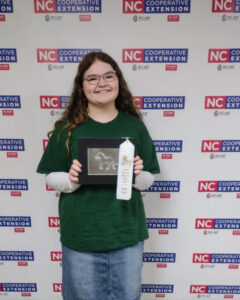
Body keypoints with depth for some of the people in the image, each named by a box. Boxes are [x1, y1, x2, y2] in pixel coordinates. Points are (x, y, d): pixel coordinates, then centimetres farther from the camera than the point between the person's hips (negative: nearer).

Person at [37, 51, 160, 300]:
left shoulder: (134, 125, -2)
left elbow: (148, 180, 4)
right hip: (81, 235, -1)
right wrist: (71, 180, -20)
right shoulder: (68, 128, -6)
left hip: (127, 231, 2)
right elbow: (51, 177, 0)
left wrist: (137, 175, -17)